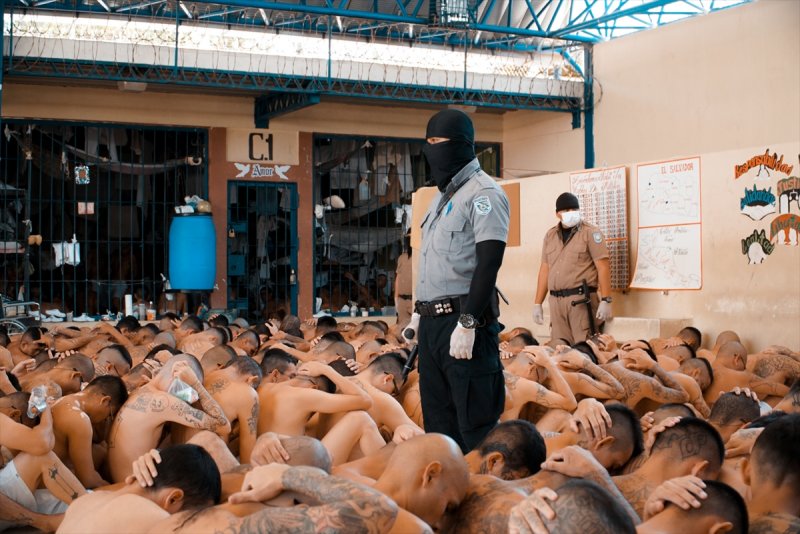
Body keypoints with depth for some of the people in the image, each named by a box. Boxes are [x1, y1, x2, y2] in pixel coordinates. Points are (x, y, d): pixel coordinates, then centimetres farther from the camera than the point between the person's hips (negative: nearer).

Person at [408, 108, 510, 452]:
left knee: (476, 424, -7)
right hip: (433, 322, 9)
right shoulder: (442, 196, 20)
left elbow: (489, 263, -17)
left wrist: (467, 323, -23)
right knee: (439, 424, 13)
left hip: (464, 322, -9)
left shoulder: (484, 194, -9)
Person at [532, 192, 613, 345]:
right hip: (556, 300, 5)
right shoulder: (550, 235, 15)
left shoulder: (590, 233, 1)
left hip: (582, 298, -4)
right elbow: (545, 269, 17)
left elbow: (603, 267, -5)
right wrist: (537, 303, 14)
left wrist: (605, 300, -12)